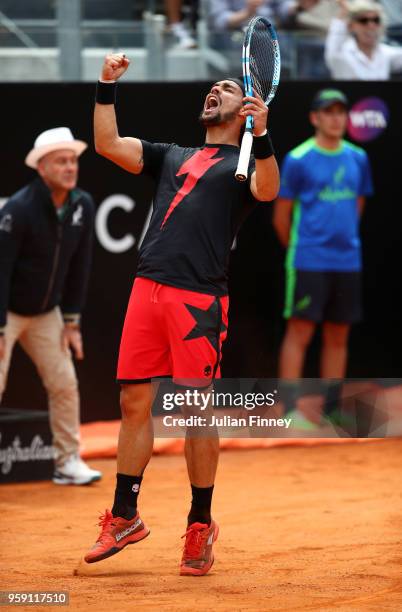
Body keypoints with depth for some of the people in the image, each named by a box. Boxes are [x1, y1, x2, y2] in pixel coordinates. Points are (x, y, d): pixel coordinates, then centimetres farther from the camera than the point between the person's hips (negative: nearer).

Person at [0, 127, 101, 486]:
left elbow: (78, 266, 2)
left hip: (46, 314, 6)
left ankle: (68, 462, 13)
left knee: (65, 384, 3)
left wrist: (72, 322, 2)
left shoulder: (82, 206, -6)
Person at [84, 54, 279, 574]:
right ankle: (124, 518, 12)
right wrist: (106, 87, 8)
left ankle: (200, 526, 6)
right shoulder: (171, 156, 25)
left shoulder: (242, 163, 9)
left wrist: (261, 135, -29)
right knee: (134, 402, 4)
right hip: (147, 290, 5)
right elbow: (107, 145, 17)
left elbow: (267, 190, -14)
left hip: (199, 297, -5)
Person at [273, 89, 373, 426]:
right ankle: (290, 410, -4)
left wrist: (345, 241, 15)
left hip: (347, 262, 5)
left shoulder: (358, 159, 9)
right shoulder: (298, 160, -6)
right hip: (309, 264, -5)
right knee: (300, 332, -6)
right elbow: (281, 216, 0)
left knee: (338, 336, 8)